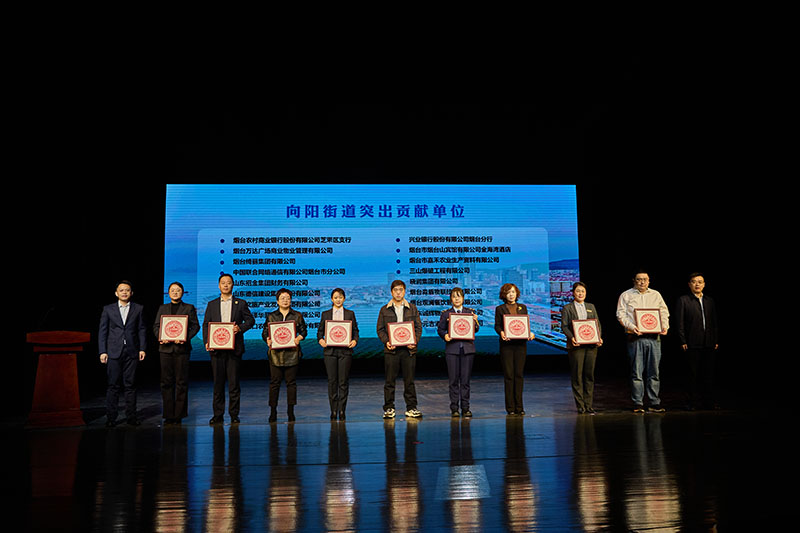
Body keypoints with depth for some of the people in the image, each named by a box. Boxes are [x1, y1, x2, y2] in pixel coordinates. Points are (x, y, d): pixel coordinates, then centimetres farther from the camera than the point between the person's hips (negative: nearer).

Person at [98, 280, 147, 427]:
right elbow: (102, 331, 6)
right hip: (114, 352, 0)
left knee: (130, 385, 3)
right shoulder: (108, 309, 8)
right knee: (113, 386, 0)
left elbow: (142, 330, 8)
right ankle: (111, 418, 7)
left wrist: (142, 349, 0)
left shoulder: (138, 309, 8)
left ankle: (131, 416, 9)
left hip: (132, 352, 0)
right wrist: (102, 351, -1)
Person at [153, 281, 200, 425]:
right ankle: (168, 415, 9)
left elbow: (195, 326, 3)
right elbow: (156, 326, 12)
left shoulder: (189, 308, 9)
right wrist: (160, 337, -7)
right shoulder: (162, 308, 16)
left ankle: (179, 414, 4)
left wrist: (186, 338, -13)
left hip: (182, 348, -2)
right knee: (166, 382, 3)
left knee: (181, 382, -2)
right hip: (166, 348, 2)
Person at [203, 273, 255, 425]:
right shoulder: (212, 304, 13)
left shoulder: (241, 303, 9)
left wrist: (240, 328, -13)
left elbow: (250, 320, 6)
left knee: (234, 382, 0)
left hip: (234, 348, -1)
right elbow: (206, 325, 10)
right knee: (218, 382, 4)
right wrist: (207, 342, -5)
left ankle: (234, 414, 8)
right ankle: (217, 415, 11)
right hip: (217, 348, 2)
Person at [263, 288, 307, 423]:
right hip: (276, 353, 0)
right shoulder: (271, 316, 10)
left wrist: (299, 338, -12)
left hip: (292, 353, 0)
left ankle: (291, 411, 11)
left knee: (291, 382, 4)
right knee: (274, 382, 1)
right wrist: (267, 340, -13)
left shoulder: (297, 315, 10)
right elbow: (264, 332, 8)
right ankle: (273, 411, 8)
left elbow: (304, 331, 8)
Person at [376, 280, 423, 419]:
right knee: (390, 380, 3)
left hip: (408, 349, 1)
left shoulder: (412, 308, 10)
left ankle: (411, 408, 13)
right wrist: (386, 342, -11)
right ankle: (389, 408, 11)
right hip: (391, 349, 0)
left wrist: (414, 341, -8)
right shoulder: (384, 310, 8)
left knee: (409, 380, 4)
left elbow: (418, 327, 8)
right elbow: (380, 329, 5)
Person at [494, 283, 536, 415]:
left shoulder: (523, 307, 14)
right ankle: (510, 407, 4)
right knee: (508, 375, -2)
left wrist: (530, 333, -6)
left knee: (519, 374, 2)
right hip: (506, 344, -2)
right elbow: (497, 325, 2)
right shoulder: (500, 309, 7)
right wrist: (501, 332, -19)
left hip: (521, 344, 2)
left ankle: (519, 406, 8)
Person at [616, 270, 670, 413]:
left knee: (654, 372, 4)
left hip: (654, 337, 3)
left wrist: (665, 326, -3)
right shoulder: (626, 295, 6)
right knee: (637, 372, -2)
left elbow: (664, 312, 15)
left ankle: (654, 403, 10)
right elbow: (621, 314, -1)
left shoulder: (656, 295, 16)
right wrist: (631, 326, -17)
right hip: (636, 337, -3)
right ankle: (637, 404, 4)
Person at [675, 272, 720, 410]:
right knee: (693, 374, 1)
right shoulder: (683, 300, 0)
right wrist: (683, 342, -9)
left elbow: (714, 322, 15)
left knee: (709, 374, 7)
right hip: (692, 344, -4)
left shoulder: (709, 301, 14)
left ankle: (709, 401, 17)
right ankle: (693, 402, 10)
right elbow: (679, 323, -4)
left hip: (709, 344, 4)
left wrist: (716, 341, 7)